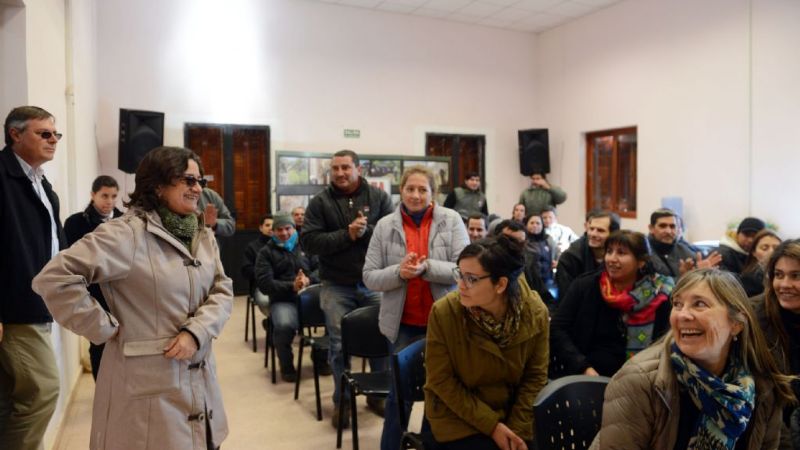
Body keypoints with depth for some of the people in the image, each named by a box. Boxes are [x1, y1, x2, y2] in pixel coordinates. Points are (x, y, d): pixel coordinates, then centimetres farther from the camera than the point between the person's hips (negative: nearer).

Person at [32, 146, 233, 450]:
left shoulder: (204, 235, 8)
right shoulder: (126, 233, -15)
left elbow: (223, 290, 5)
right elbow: (54, 278, -20)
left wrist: (196, 331, -12)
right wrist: (105, 329, -15)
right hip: (149, 385, -6)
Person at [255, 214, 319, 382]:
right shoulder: (266, 252, 11)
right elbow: (264, 283, -2)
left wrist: (309, 280, -13)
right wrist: (291, 286, -15)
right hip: (283, 300, -2)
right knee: (285, 325, -35)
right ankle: (287, 367, -6)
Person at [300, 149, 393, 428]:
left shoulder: (379, 197, 2)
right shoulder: (320, 202, -1)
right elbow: (308, 241, -11)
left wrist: (367, 231, -22)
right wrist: (347, 235, -18)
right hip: (336, 286, -1)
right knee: (339, 345, 4)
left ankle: (379, 394, 30)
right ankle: (342, 400, 23)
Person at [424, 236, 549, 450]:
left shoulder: (534, 312, -15)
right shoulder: (443, 312, -22)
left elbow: (535, 375, -4)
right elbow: (441, 380, -14)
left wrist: (518, 427, -11)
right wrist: (491, 425, -15)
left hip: (514, 415, 3)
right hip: (458, 418, -2)